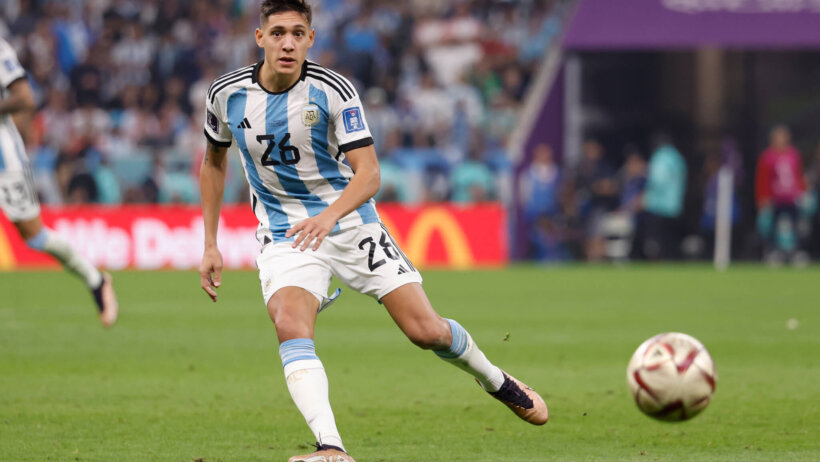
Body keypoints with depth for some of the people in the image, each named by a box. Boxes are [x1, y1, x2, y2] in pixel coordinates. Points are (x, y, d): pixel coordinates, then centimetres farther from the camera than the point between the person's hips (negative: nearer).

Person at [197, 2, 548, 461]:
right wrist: (211, 245, 8)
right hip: (284, 233, 1)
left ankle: (496, 380, 29)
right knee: (291, 327, -28)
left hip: (349, 220, -1)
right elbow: (214, 162, 12)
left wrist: (329, 216, -41)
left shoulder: (333, 91, -16)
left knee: (425, 329, -3)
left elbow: (369, 173, -21)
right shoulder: (228, 94, -7)